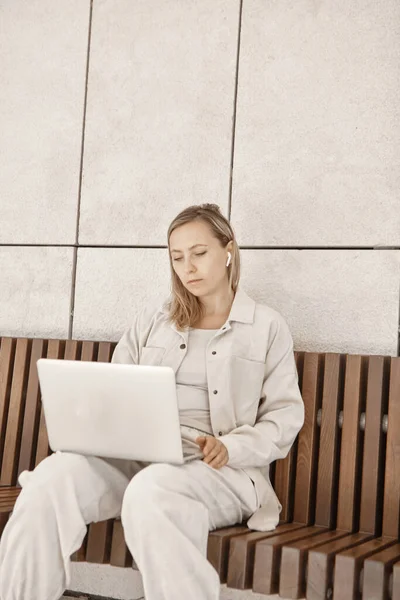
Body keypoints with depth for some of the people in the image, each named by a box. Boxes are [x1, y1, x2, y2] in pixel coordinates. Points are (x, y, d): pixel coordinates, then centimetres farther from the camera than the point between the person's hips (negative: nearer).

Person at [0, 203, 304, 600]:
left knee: (151, 489, -38)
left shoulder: (267, 326, 10)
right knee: (57, 472, -28)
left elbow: (285, 417, 4)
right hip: (136, 458, 3)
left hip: (223, 471, -3)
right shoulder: (151, 321, 20)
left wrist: (232, 448, -14)